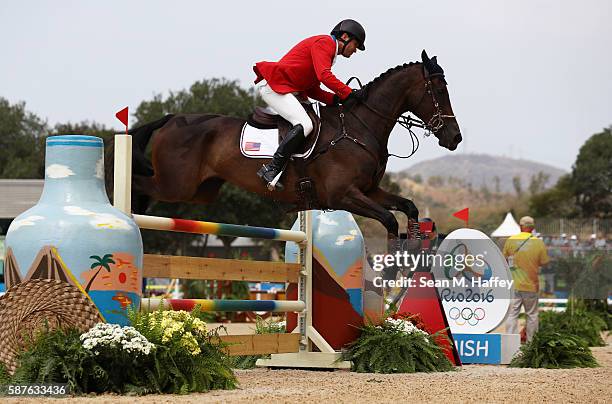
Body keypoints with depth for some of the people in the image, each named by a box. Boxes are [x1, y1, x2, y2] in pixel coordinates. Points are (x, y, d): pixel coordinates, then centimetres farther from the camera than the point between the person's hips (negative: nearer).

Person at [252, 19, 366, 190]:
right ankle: (271, 169, -29)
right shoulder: (324, 43, -7)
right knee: (304, 125, -26)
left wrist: (336, 99, 3)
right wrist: (349, 94, -21)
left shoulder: (327, 48, 24)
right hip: (274, 86, -11)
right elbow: (324, 76, -23)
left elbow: (313, 90, 18)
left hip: (286, 90, 11)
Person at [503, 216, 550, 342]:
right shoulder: (539, 243, -6)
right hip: (531, 285, 0)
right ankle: (531, 342, 19)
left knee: (512, 314, 1)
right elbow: (544, 262, 2)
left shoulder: (510, 241, -5)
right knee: (532, 315, 13)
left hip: (514, 285, 0)